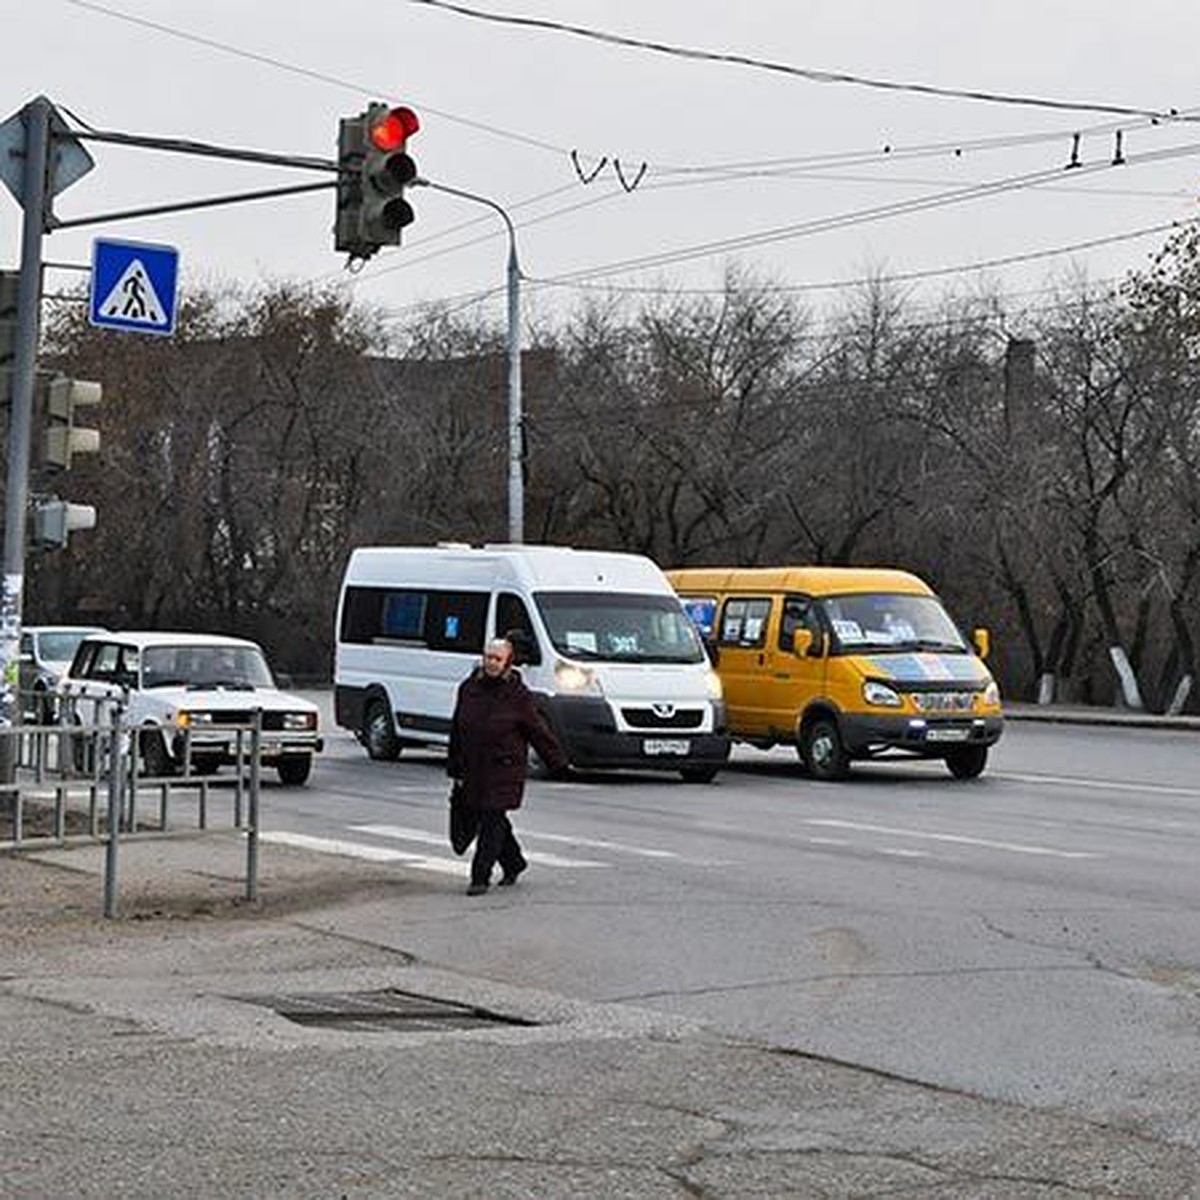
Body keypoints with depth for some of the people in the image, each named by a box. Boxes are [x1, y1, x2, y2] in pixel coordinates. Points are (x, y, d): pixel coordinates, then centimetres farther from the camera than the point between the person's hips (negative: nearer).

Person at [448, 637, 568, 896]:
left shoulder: (518, 695, -6)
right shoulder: (469, 688, 6)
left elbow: (539, 731, -1)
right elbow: (457, 731, 13)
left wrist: (558, 764, 0)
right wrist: (456, 769, 13)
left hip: (504, 770, -5)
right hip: (473, 769, 5)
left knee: (493, 821, -8)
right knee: (489, 819, 12)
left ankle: (481, 876, -4)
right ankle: (514, 863, 33)